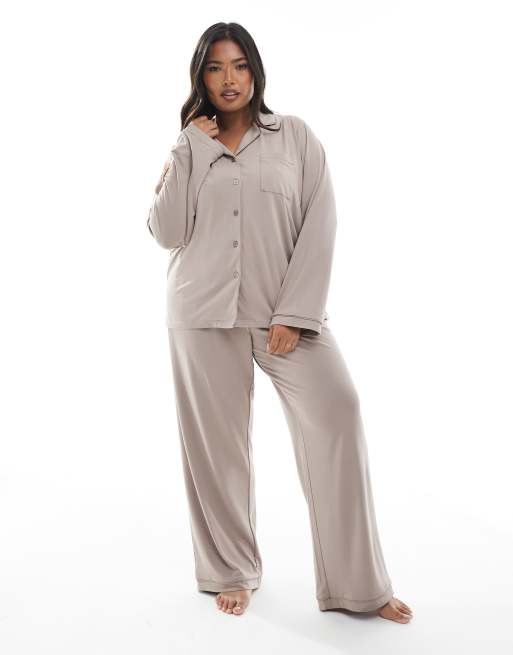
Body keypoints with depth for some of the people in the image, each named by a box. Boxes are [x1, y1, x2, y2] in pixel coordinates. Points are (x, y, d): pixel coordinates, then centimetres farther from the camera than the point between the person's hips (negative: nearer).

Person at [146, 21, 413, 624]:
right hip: (204, 313, 2)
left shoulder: (295, 136, 8)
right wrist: (193, 149, -1)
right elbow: (167, 233, 1)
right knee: (215, 439, 3)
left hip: (284, 309, -1)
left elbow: (319, 226, 0)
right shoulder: (188, 150, 13)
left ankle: (356, 584, -6)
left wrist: (295, 313, -9)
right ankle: (230, 572, 21)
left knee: (337, 408, -17)